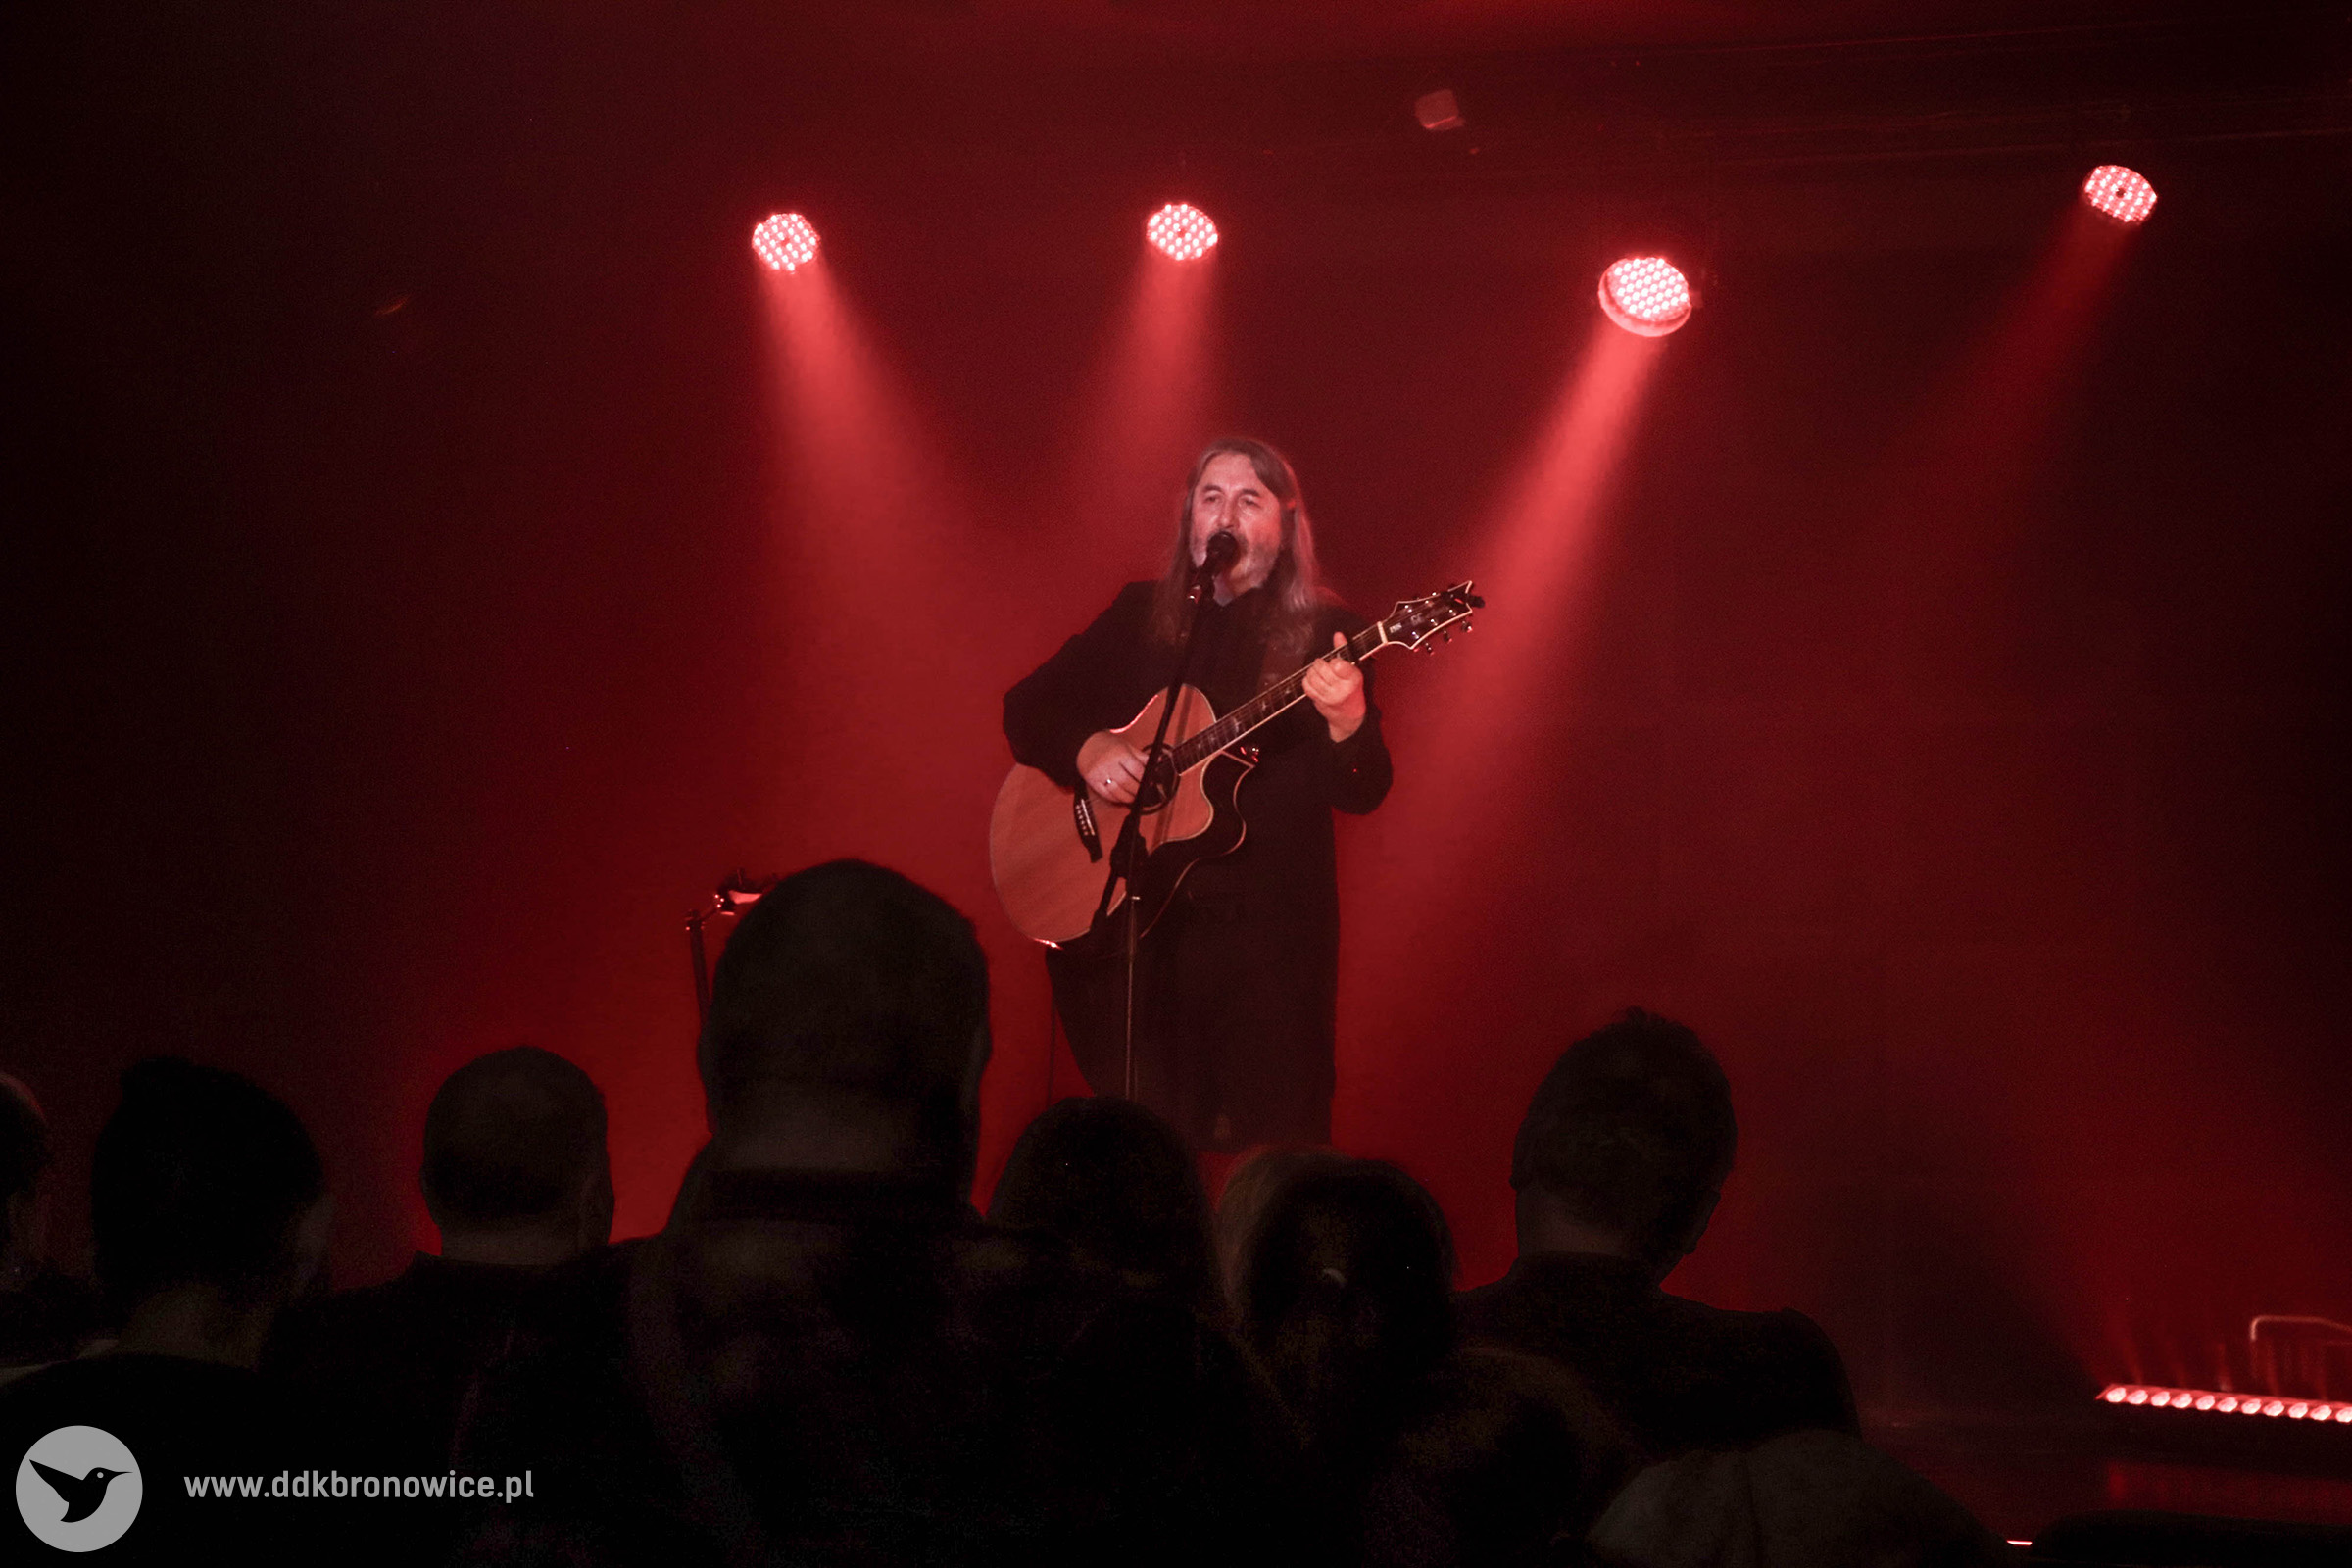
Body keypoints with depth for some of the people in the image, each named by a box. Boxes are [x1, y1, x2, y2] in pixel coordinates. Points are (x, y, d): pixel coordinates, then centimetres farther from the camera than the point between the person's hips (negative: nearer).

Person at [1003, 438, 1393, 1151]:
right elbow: (1027, 706, 13)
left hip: (1269, 930, -2)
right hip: (1130, 923, 2)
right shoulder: (1141, 616, 11)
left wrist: (1346, 718, -27)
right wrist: (1086, 751, -7)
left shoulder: (1325, 634, 1)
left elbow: (1363, 793, -7)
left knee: (1273, 1140, -5)